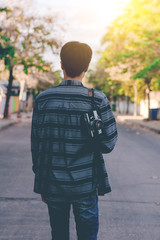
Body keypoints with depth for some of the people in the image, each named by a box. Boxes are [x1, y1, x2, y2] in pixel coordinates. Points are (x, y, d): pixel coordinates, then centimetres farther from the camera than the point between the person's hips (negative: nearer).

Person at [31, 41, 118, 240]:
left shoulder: (43, 99, -4)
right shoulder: (97, 99, -10)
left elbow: (36, 145, 0)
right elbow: (108, 144, -8)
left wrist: (41, 185, 10)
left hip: (53, 185, 2)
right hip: (85, 186, -2)